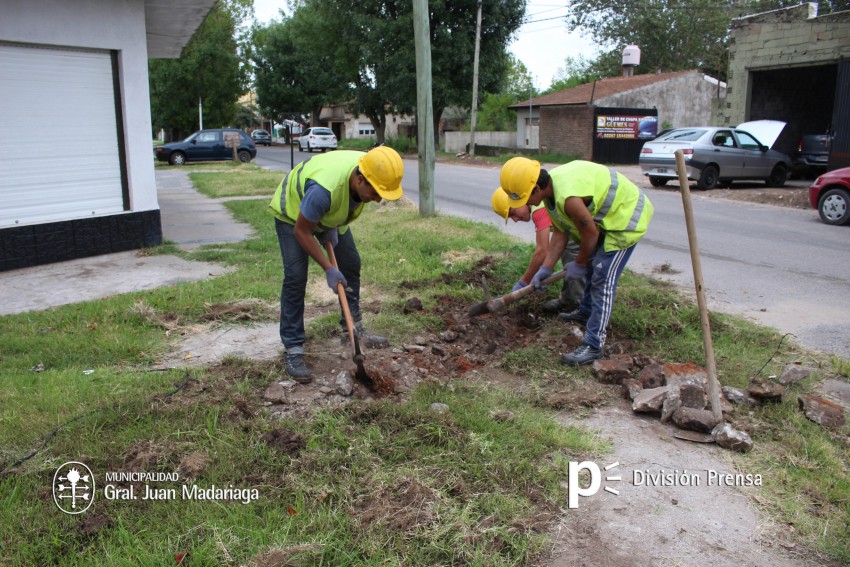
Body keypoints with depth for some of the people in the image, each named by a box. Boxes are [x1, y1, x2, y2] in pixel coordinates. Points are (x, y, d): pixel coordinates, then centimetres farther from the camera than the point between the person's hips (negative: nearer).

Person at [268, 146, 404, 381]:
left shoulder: (370, 171, -25)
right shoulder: (324, 188, -46)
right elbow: (301, 231, -30)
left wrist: (332, 229, -9)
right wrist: (328, 268, -26)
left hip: (330, 213, 7)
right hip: (292, 213, -7)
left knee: (351, 264, 8)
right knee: (295, 276, -15)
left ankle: (353, 326, 24)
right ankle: (293, 350, -9)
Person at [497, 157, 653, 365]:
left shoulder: (568, 198, -36)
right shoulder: (551, 188, -4)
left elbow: (591, 234, -23)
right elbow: (560, 232, 2)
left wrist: (579, 264, -6)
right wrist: (545, 268, 0)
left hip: (627, 215, -10)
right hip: (609, 216, 10)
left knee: (603, 279, -13)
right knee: (594, 266, 25)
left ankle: (593, 346, -10)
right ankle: (586, 312, 48)